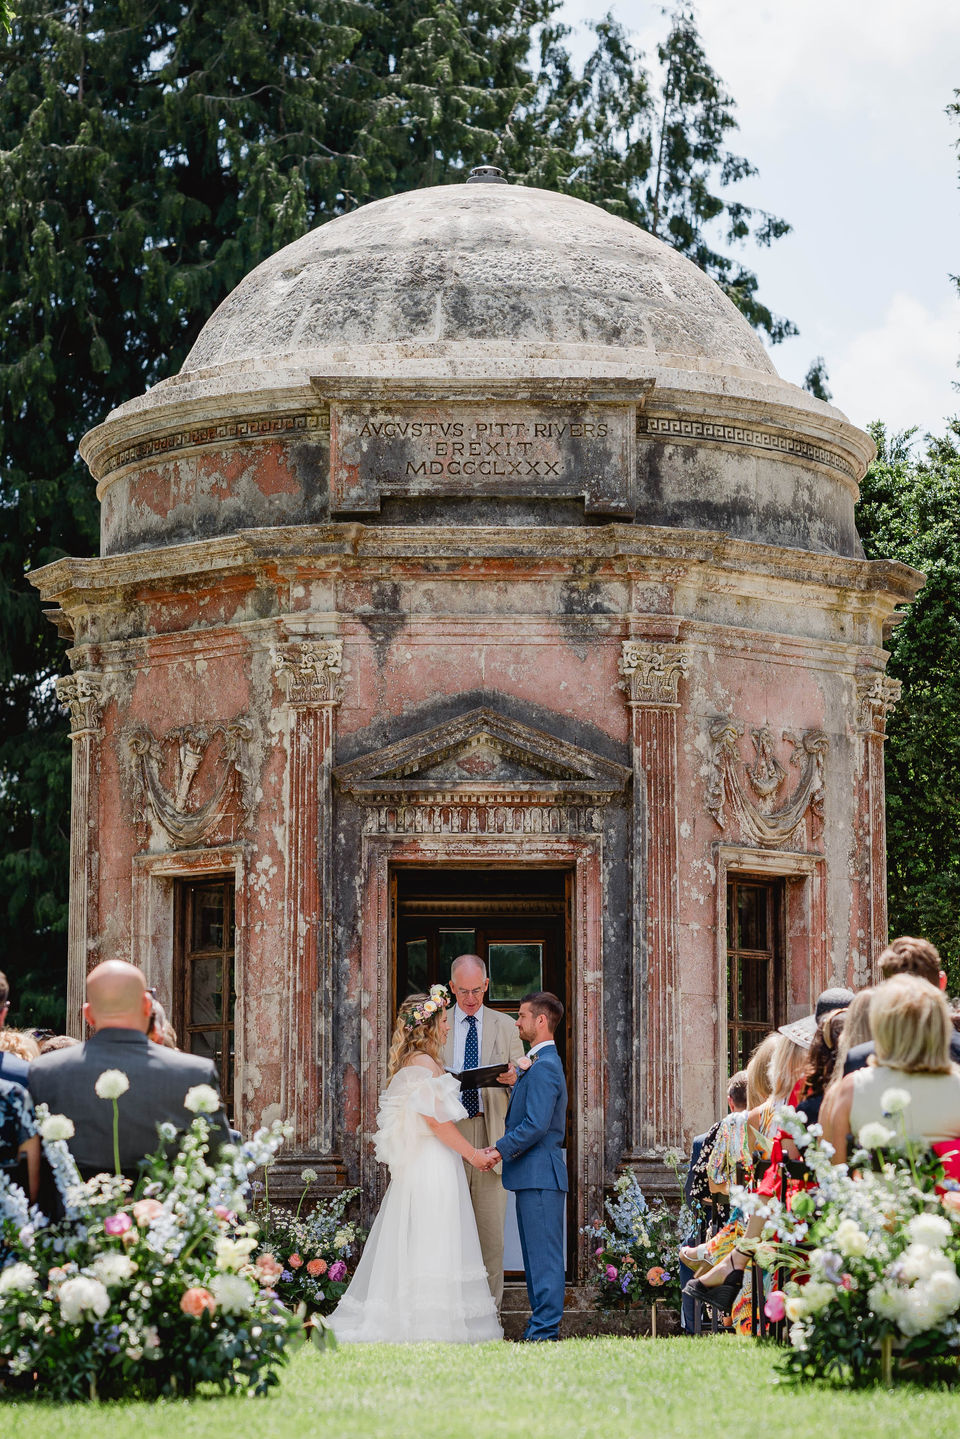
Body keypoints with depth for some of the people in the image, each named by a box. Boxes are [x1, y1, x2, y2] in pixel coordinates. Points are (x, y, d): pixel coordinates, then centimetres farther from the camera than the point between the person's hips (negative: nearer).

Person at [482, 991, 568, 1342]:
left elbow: (536, 1125, -22)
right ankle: (541, 1327, 17)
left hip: (539, 1174, -11)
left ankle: (545, 1330, -7)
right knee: (537, 1255, 13)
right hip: (533, 1174, 11)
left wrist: (501, 1150, -15)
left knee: (544, 1255, -8)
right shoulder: (537, 1063, 19)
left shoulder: (543, 1067, -15)